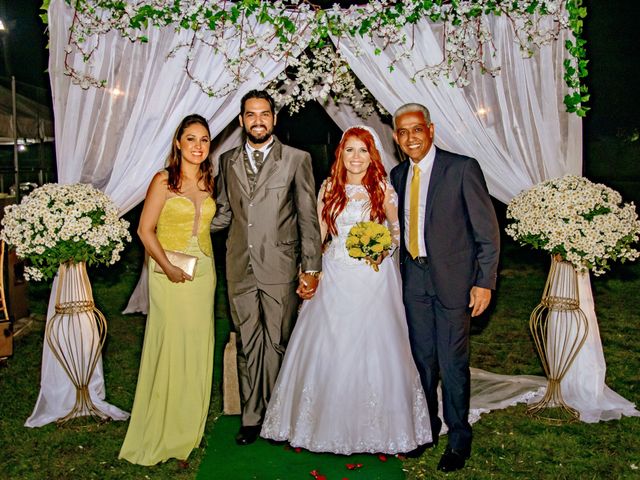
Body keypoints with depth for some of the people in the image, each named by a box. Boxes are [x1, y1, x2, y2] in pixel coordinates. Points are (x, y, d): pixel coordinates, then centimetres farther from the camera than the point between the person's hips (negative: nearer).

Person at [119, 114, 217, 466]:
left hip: (204, 274, 5)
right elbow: (145, 230, -9)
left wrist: (207, 266, 5)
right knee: (169, 346, -1)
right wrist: (168, 267, -17)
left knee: (197, 348, 9)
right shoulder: (164, 180, -6)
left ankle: (188, 428, 26)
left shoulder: (209, 181, 8)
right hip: (170, 274, -5)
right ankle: (162, 432, 18)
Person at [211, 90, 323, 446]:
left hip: (280, 269, -3)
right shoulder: (228, 160, 12)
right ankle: (252, 417, 22)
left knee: (277, 344, 6)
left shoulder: (297, 159, 0)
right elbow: (224, 213, 16)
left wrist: (311, 268, -5)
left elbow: (308, 217, -1)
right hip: (241, 269, 3)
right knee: (248, 346, 10)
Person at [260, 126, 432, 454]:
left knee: (374, 347, 1)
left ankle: (377, 428, 20)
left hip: (374, 277, -1)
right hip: (335, 277, 2)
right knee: (328, 349, 4)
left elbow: (398, 229, 10)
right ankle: (329, 423, 22)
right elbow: (317, 233, 8)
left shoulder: (383, 188, 1)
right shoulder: (329, 188, 6)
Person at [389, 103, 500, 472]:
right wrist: (399, 268, 6)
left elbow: (487, 230, -8)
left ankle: (459, 439, 20)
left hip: (452, 277, -5)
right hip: (414, 276, 5)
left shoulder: (463, 168, -8)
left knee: (452, 362, 1)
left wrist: (484, 282, -12)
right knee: (423, 359, 14)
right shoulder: (398, 175, 9)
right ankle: (427, 427, 31)